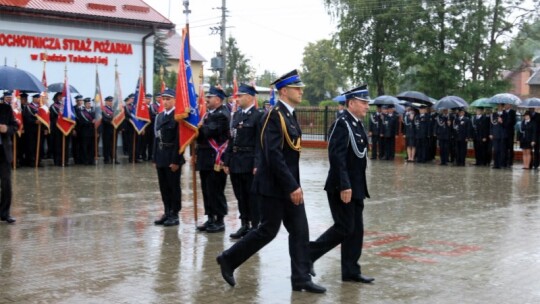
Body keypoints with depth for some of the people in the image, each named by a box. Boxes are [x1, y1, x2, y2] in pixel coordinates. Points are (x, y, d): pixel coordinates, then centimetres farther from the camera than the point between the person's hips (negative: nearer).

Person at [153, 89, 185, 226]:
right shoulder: (159, 116, 12)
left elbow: (179, 139, -15)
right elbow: (156, 137, 14)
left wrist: (175, 160, -17)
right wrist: (155, 158, 10)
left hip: (172, 158, -7)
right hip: (161, 157, 7)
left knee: (174, 187, 1)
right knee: (164, 187, 11)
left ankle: (174, 215, 9)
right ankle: (167, 213, 20)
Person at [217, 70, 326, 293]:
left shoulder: (289, 115, 12)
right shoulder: (275, 115, -17)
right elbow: (274, 156, -24)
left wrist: (294, 184, 16)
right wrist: (292, 186, -24)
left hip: (288, 185, 9)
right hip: (274, 186, -9)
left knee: (299, 230, 6)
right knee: (268, 231, 1)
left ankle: (301, 279, 12)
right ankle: (229, 259, 17)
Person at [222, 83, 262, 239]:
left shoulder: (258, 116, -9)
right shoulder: (237, 115, 13)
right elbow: (232, 139, 14)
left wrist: (257, 165, -19)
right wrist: (226, 161, 11)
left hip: (249, 162, -7)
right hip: (235, 162, 7)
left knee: (252, 196, 1)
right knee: (240, 195, 12)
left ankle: (255, 226, 9)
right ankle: (244, 225, 22)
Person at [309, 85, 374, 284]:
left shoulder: (358, 124, 13)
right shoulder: (342, 124, -16)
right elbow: (337, 157, -23)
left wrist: (358, 187, 17)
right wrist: (344, 186, -26)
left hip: (356, 187, 9)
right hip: (342, 187, -9)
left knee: (356, 230, 10)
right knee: (344, 228, -5)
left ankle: (351, 271, 16)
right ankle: (308, 254, 8)